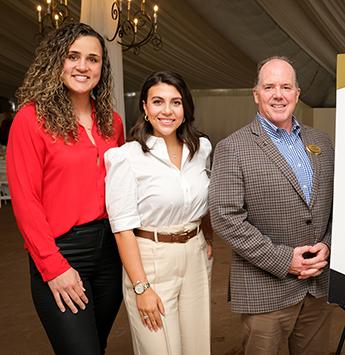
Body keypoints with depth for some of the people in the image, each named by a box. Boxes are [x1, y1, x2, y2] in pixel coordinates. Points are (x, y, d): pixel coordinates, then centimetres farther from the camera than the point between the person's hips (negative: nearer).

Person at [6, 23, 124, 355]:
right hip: (61, 252, -5)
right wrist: (54, 267, -13)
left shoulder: (111, 121, 8)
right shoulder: (32, 118, -8)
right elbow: (24, 200, -11)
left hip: (110, 247, 6)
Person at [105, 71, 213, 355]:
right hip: (150, 261, -5)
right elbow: (123, 228, -14)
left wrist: (208, 241, 14)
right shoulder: (127, 157, -13)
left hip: (196, 258, 5)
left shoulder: (201, 148, 4)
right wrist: (141, 288, -15)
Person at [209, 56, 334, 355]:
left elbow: (335, 204, 12)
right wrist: (283, 259, -16)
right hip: (266, 289, -5)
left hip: (320, 283, 5)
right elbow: (226, 217, -16)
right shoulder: (232, 148, -10)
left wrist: (327, 246, -5)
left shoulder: (321, 143, 8)